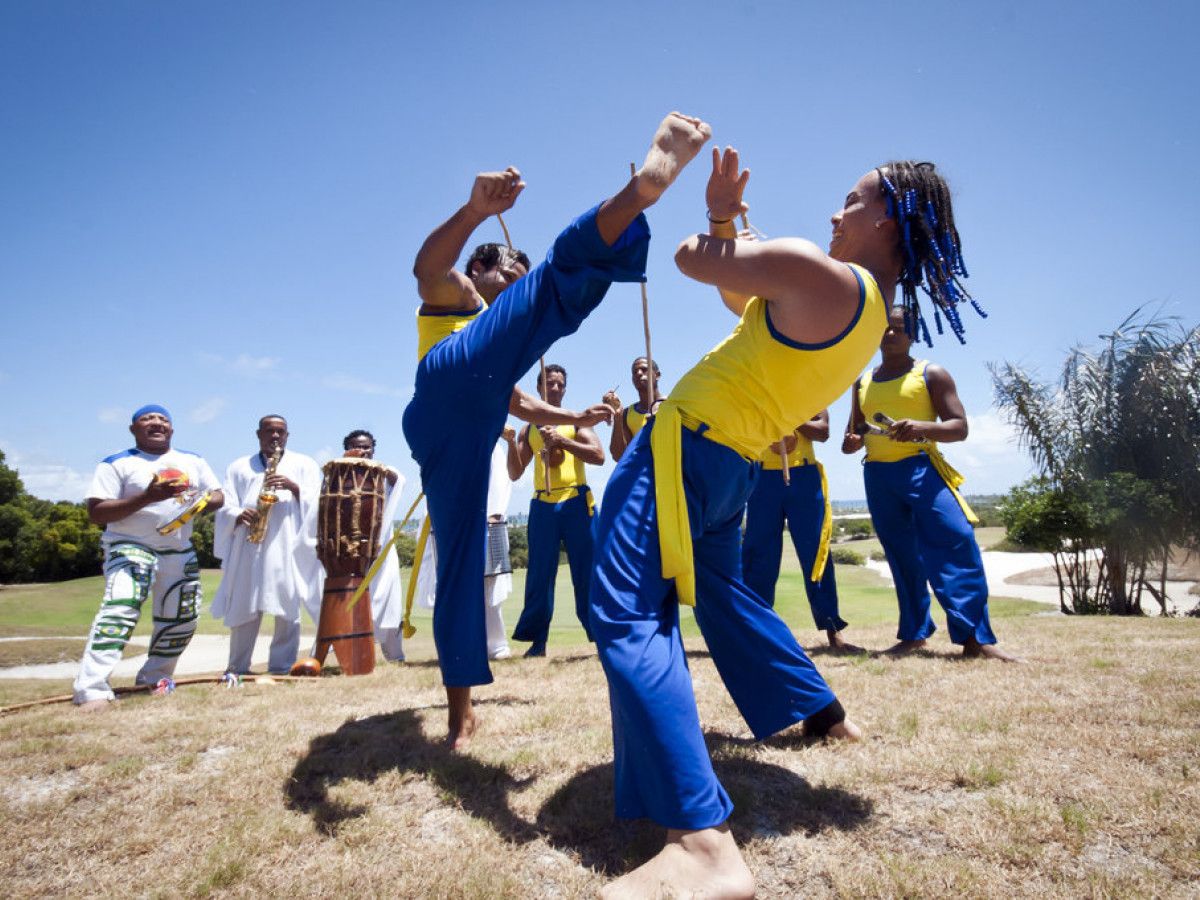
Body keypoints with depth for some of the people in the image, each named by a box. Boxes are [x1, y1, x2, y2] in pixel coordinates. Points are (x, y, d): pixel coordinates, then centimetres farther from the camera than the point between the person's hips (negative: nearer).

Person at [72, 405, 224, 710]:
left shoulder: (193, 461, 10)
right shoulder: (116, 464, -5)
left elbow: (218, 495, 10)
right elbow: (95, 513, -13)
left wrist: (204, 503, -15)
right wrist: (147, 497, -27)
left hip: (180, 552, 6)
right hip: (130, 548, -5)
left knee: (182, 620, 9)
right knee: (120, 610, -26)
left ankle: (154, 678, 29)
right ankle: (91, 690, -25)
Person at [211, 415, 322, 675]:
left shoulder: (304, 464, 18)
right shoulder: (239, 467, 22)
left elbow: (316, 504, 6)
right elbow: (226, 506, 11)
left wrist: (294, 488, -11)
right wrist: (239, 515, -11)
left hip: (288, 545, -1)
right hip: (247, 546, 2)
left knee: (287, 609, -5)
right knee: (243, 608, 1)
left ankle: (281, 668, 1)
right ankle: (237, 668, 12)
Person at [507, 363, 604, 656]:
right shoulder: (529, 429, 14)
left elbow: (599, 456, -7)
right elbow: (515, 474, 10)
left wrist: (562, 440, -16)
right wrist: (511, 442, -6)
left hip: (576, 503, -2)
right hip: (542, 506, 3)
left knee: (587, 571, -1)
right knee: (539, 574, 4)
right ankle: (537, 640, 12)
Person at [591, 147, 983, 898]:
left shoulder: (814, 271, -15)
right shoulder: (871, 307, 13)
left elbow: (690, 258, -7)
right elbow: (742, 298, 22)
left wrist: (717, 225, 14)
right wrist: (727, 221, 13)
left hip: (684, 446, -9)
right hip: (736, 466, 9)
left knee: (626, 616, -15)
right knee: (722, 591, 28)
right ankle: (824, 714, 42)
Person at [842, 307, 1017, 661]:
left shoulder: (931, 374, 3)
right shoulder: (863, 383, 17)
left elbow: (960, 427, -3)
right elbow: (854, 430, 24)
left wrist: (922, 427, -24)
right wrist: (851, 442, -2)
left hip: (920, 468, -4)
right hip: (876, 475, 5)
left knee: (955, 543, -17)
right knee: (901, 556, 8)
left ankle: (976, 637, -11)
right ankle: (914, 633, 17)